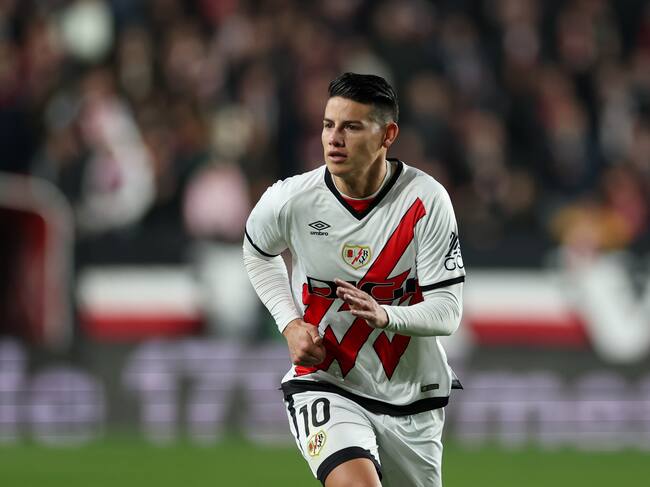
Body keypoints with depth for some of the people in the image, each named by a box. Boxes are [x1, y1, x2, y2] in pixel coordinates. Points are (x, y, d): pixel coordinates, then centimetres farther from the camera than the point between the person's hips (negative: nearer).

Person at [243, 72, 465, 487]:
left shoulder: (426, 200, -14)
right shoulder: (290, 200, -12)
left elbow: (447, 311, -13)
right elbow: (258, 254, 13)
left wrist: (385, 316, -33)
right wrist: (291, 324, -2)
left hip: (412, 392, 2)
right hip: (324, 385, -2)